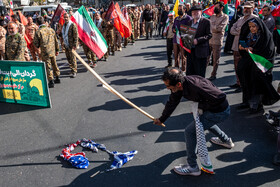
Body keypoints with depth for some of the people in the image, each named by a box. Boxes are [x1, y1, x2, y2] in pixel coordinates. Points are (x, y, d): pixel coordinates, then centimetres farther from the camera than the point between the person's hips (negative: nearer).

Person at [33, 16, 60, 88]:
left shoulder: (38, 32, -12)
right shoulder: (51, 30, 2)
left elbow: (36, 44, -6)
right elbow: (56, 41, 9)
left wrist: (39, 46, 17)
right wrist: (57, 50, 20)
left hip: (45, 53, -4)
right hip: (53, 51, 5)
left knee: (48, 67, 3)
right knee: (54, 64, 19)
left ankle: (51, 81, 5)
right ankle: (57, 78, 30)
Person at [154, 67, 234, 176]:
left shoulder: (196, 86, -37)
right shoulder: (179, 87, -9)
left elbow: (220, 97, -28)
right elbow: (172, 103, 9)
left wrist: (201, 107, -18)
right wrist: (162, 119, 21)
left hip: (219, 112, -9)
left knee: (190, 131, -9)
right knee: (204, 121, 37)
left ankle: (192, 167, 2)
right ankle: (226, 141, 57)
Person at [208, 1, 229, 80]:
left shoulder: (225, 17, 0)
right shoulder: (212, 16, 16)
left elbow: (220, 28, -12)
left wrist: (212, 27, -5)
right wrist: (215, 28, -6)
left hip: (217, 41, -4)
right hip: (209, 39, 4)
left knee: (216, 60, 4)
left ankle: (213, 75, 13)